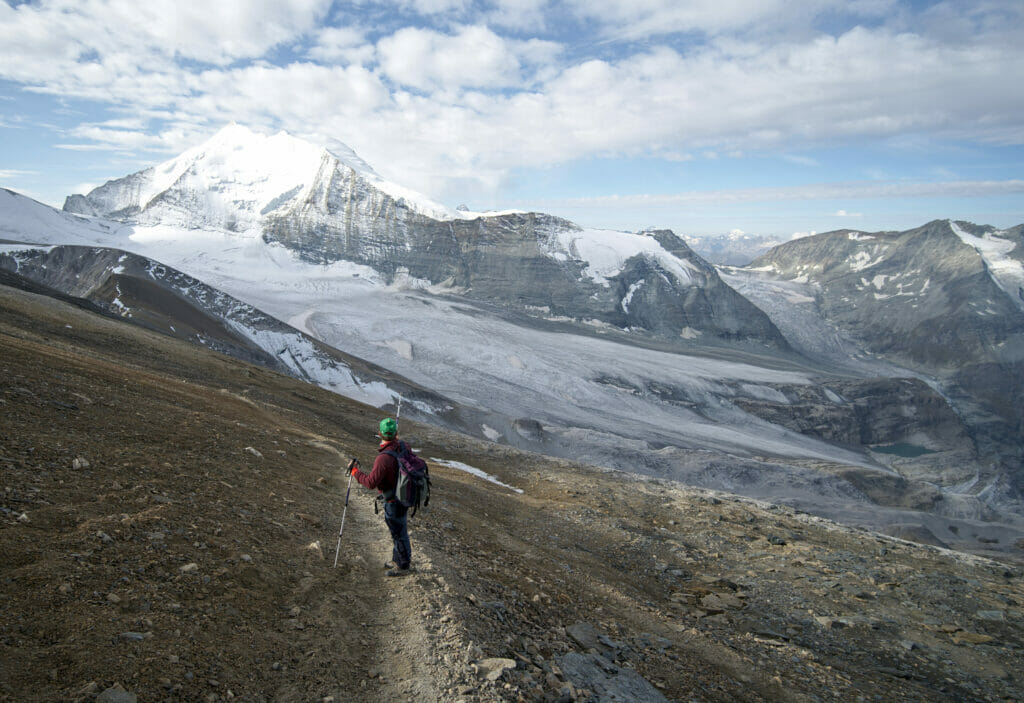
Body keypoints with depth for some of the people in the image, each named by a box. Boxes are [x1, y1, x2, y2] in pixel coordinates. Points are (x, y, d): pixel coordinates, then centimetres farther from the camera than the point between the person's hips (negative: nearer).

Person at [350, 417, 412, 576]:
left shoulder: (383, 458, -32)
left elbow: (371, 482, -27)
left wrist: (355, 472, -11)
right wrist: (397, 439, 26)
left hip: (394, 502, -8)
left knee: (399, 534, 10)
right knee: (399, 531, 24)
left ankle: (404, 566, 27)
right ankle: (398, 560, 41)